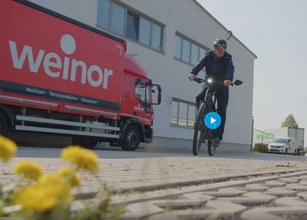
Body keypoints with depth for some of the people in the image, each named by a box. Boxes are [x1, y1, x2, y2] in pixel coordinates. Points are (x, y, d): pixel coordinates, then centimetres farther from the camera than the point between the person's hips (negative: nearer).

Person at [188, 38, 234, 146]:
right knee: (199, 98, -27)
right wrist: (193, 73, -49)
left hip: (222, 87, -1)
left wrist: (228, 79, -56)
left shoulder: (227, 58, -13)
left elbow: (230, 69, -33)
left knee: (221, 110, -12)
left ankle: (217, 136, -6)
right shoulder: (208, 56, -9)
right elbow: (200, 64, -27)